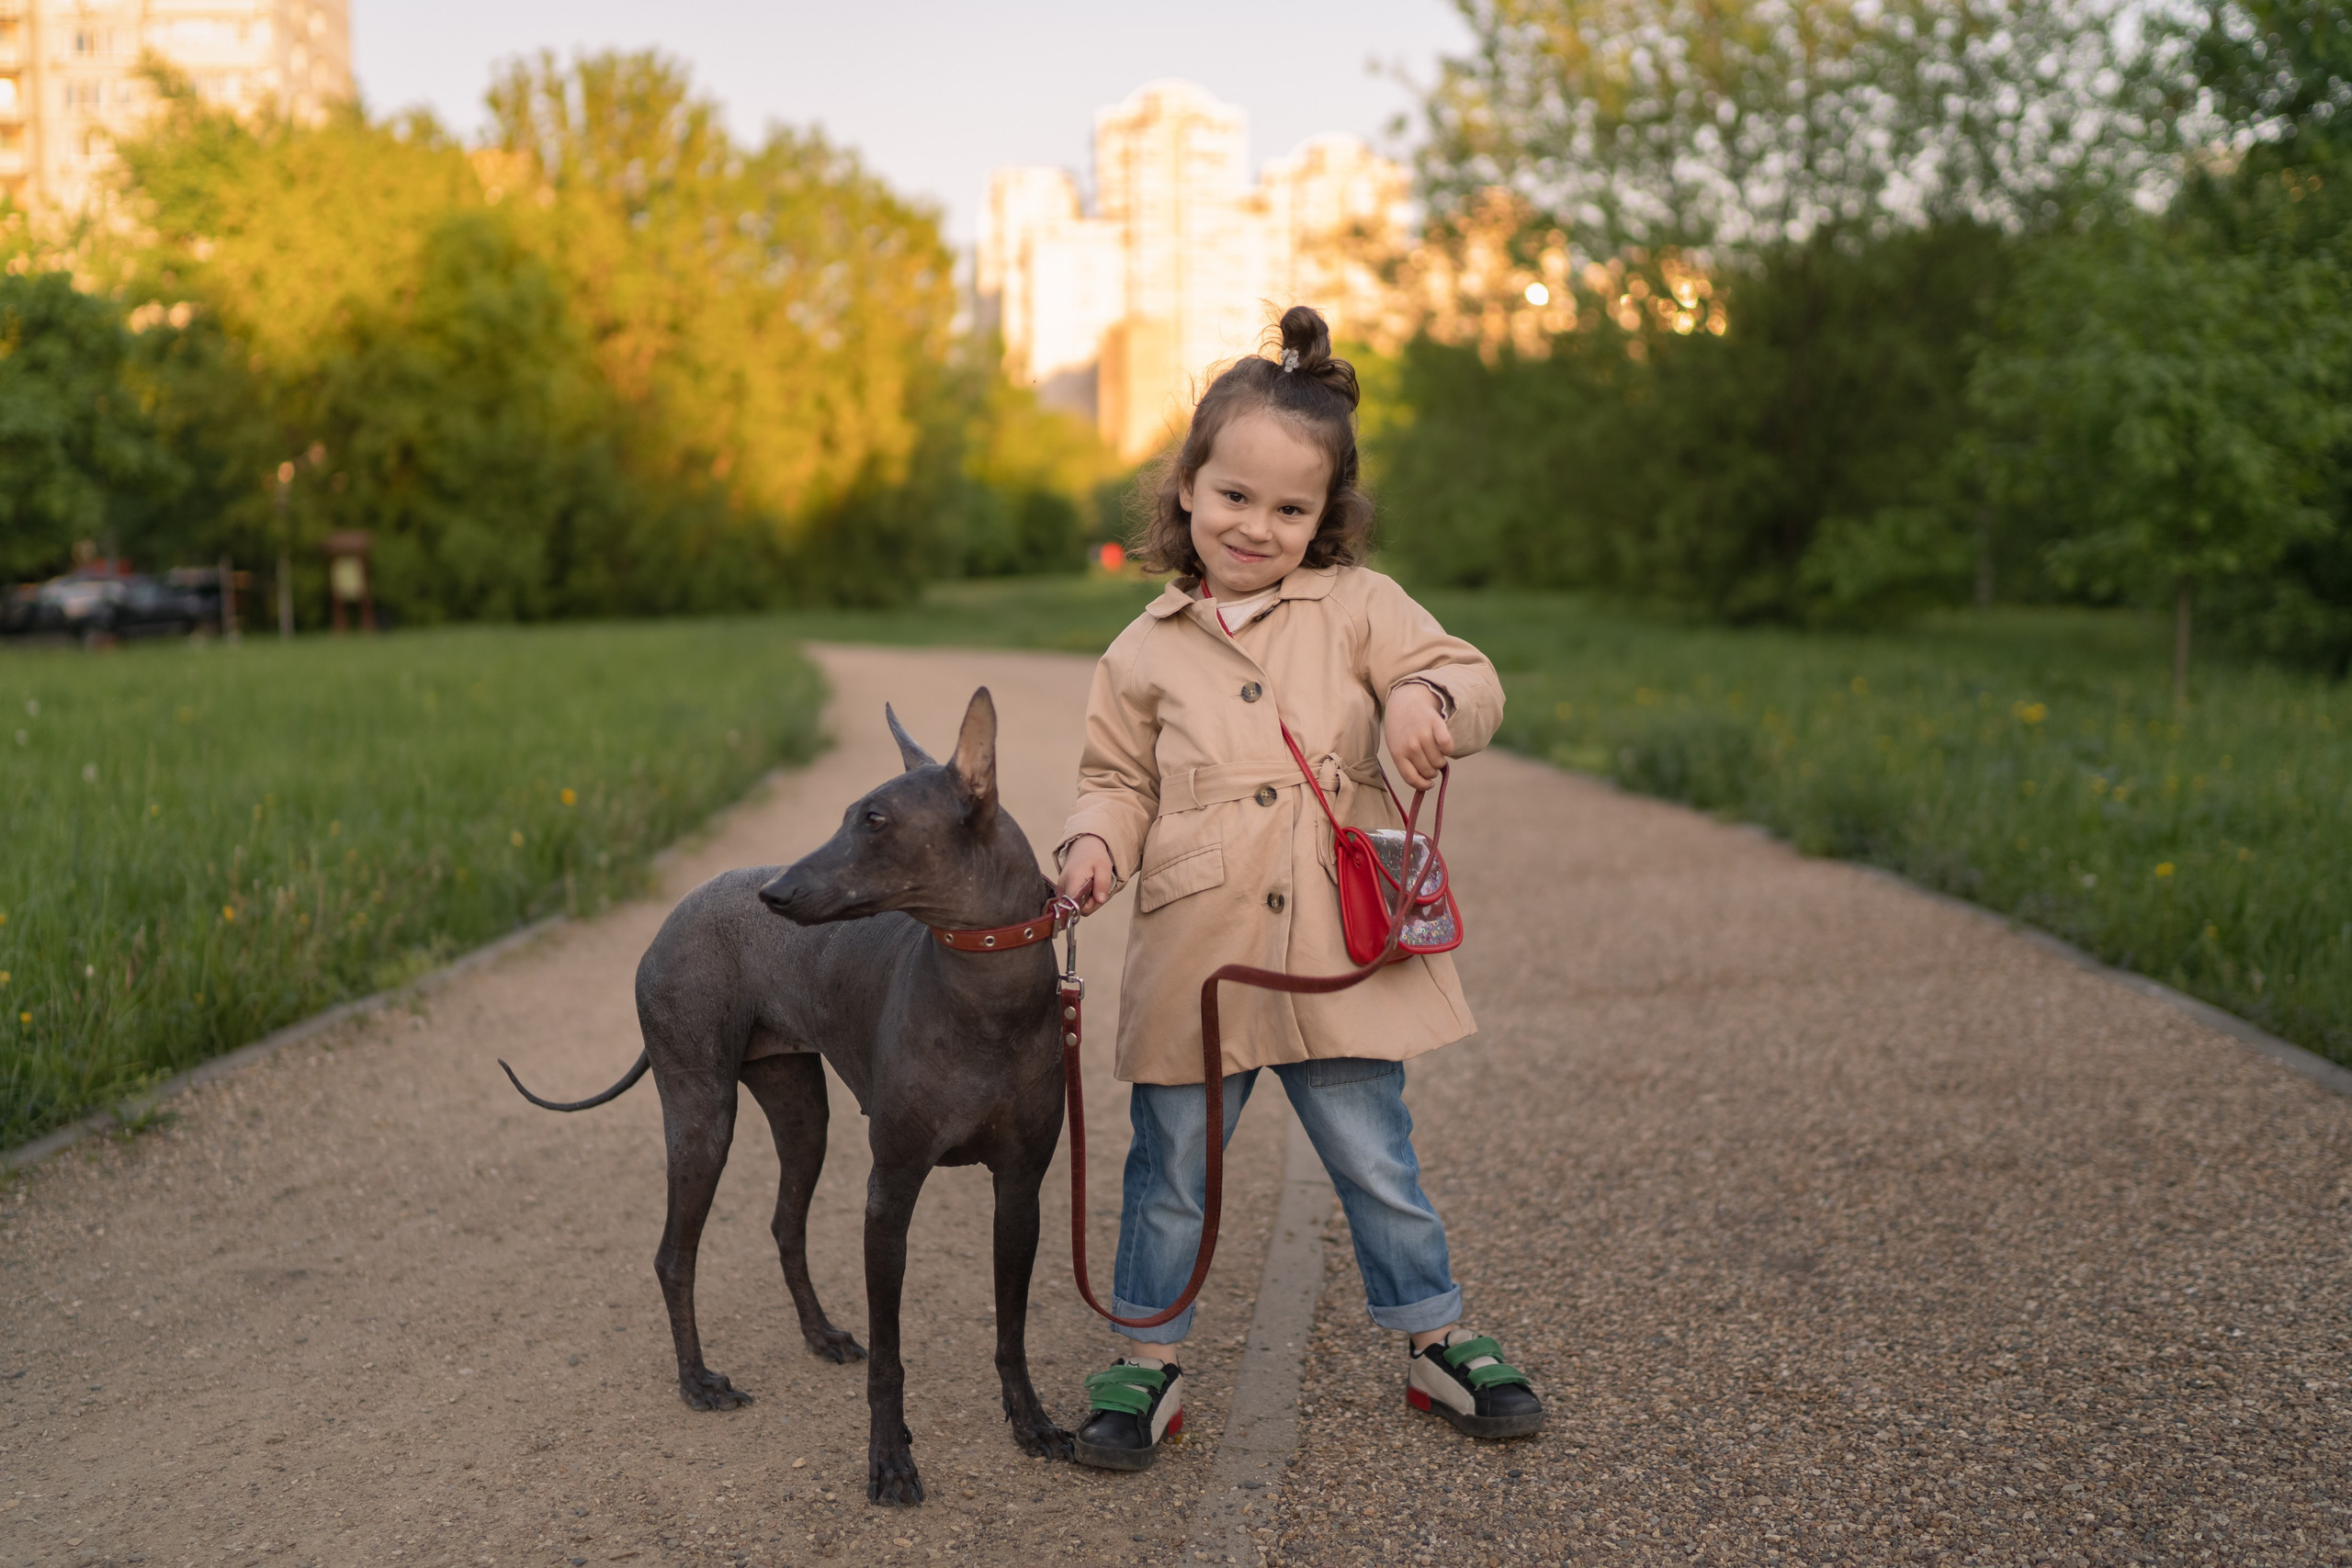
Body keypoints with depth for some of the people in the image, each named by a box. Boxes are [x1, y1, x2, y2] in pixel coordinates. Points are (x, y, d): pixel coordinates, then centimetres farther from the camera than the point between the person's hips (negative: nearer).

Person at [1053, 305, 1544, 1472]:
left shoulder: (1360, 608, 3)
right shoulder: (1148, 650, 6)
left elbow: (1466, 679, -3)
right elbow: (1118, 777, 12)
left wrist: (1429, 698, -25)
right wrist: (1095, 840, -8)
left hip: (1336, 957, -1)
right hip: (1192, 961, 1)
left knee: (1378, 1166, 11)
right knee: (1170, 1173, 11)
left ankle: (1436, 1342, 29)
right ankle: (1148, 1363, 26)